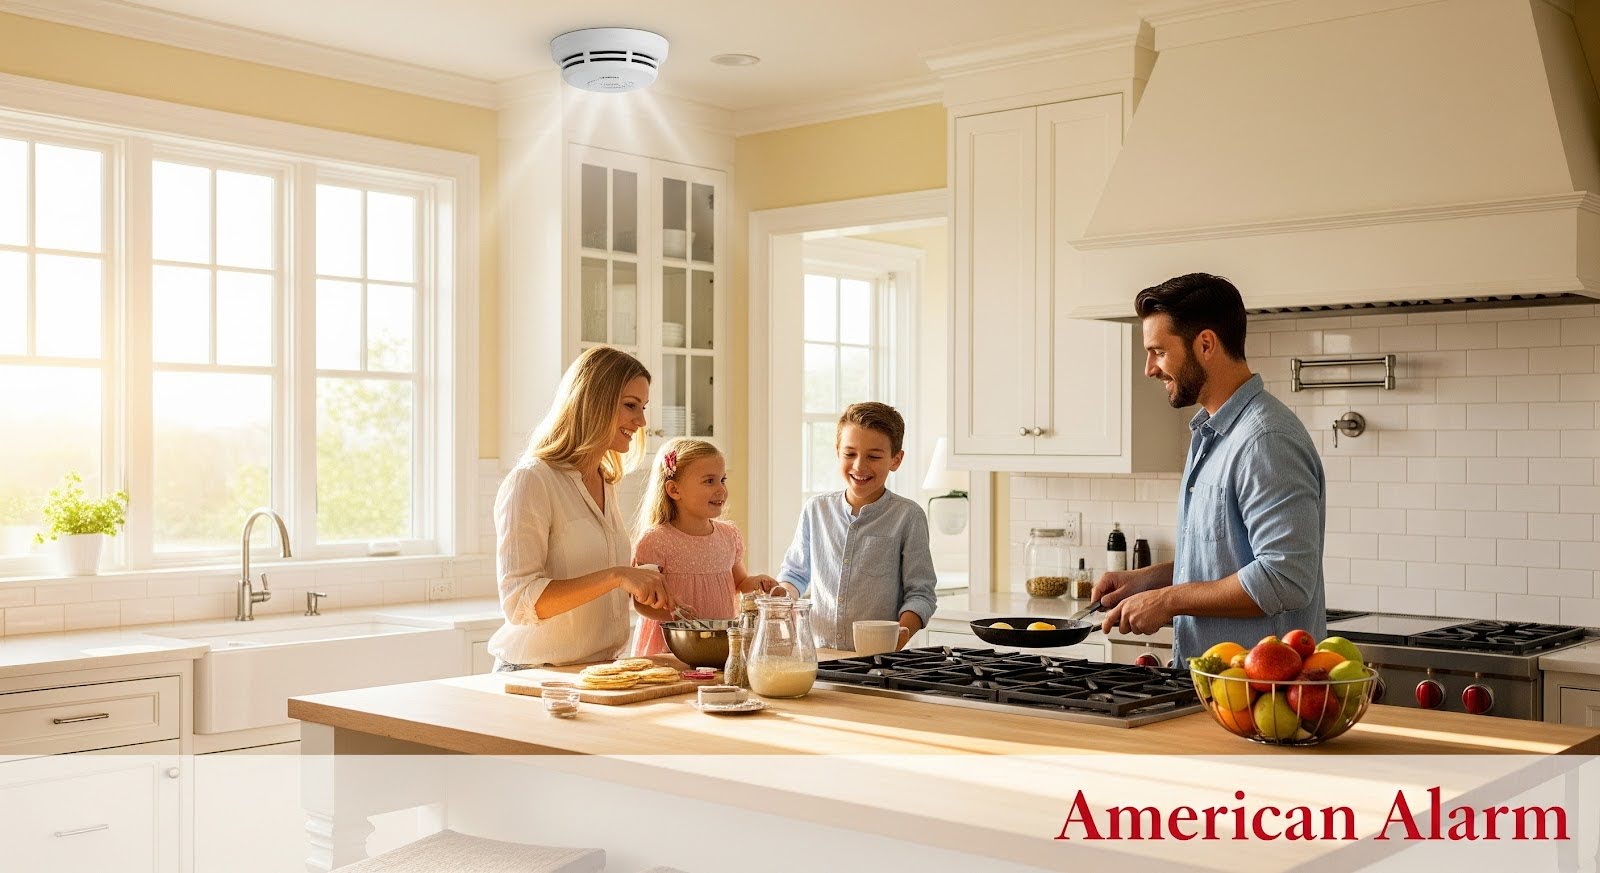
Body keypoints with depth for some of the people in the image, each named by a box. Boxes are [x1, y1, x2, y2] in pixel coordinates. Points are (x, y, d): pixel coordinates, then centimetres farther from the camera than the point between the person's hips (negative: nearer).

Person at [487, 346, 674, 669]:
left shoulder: (604, 483, 16)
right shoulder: (531, 481, -10)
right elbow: (519, 602, -19)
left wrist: (647, 587, 10)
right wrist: (615, 576, -26)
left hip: (600, 669, 8)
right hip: (535, 675, -7)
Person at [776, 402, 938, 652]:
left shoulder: (907, 516, 2)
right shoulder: (816, 509, 13)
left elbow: (919, 593, 2)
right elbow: (795, 572, 26)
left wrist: (902, 633, -16)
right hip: (819, 654, 2)